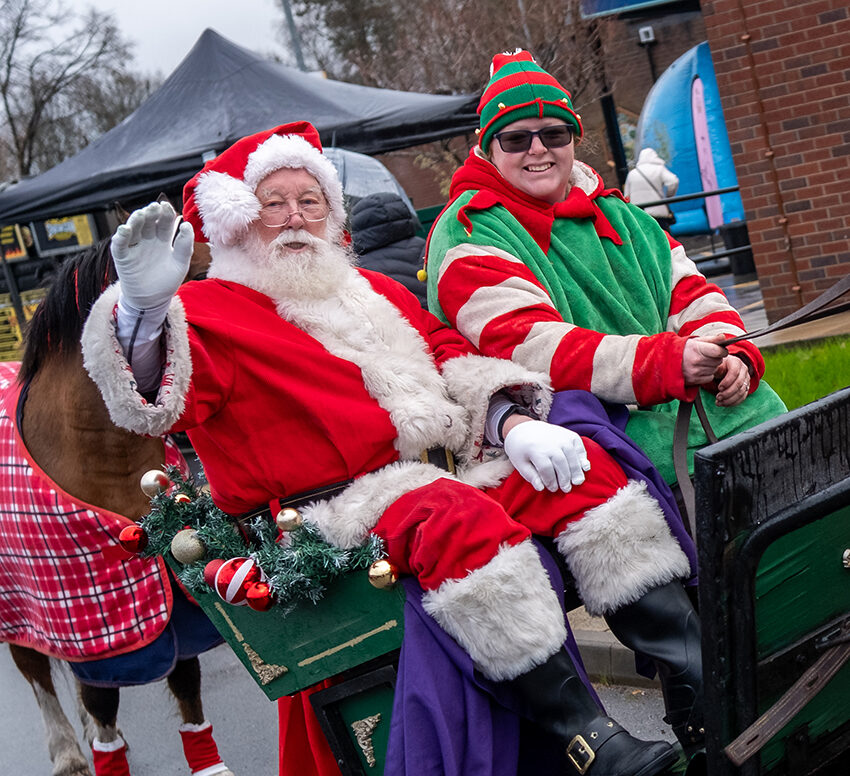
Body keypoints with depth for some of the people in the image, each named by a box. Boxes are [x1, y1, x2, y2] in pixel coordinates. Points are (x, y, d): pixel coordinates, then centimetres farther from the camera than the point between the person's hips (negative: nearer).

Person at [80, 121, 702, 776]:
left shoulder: (372, 292, 26)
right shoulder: (210, 309, 4)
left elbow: (457, 359, 21)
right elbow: (157, 402, -15)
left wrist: (513, 424, 0)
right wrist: (145, 308, -37)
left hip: (454, 464, 7)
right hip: (342, 500, -7)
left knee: (586, 466, -8)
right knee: (462, 515, -35)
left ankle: (695, 678, -10)